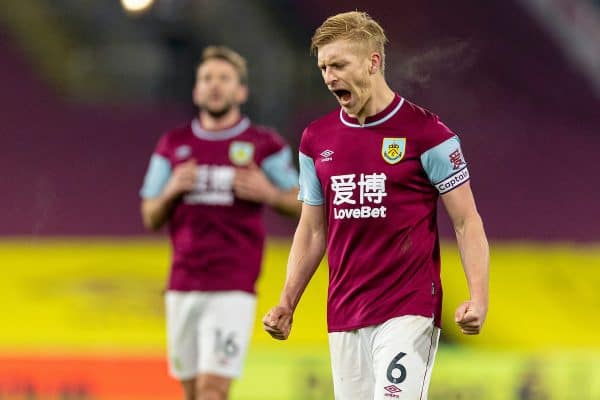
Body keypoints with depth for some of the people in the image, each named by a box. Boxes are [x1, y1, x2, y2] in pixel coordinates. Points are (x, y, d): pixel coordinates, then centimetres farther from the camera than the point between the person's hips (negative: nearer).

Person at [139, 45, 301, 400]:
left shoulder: (264, 145, 2)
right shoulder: (174, 145, 11)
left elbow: (302, 204, 9)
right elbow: (150, 218, 15)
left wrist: (270, 193, -11)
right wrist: (171, 191, -6)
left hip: (233, 290, -4)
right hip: (182, 287, 4)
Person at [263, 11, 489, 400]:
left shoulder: (426, 132, -5)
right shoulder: (316, 139, 10)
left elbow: (466, 222, -4)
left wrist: (478, 297, -17)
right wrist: (287, 303, 9)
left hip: (408, 311, -5)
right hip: (344, 317, 5)